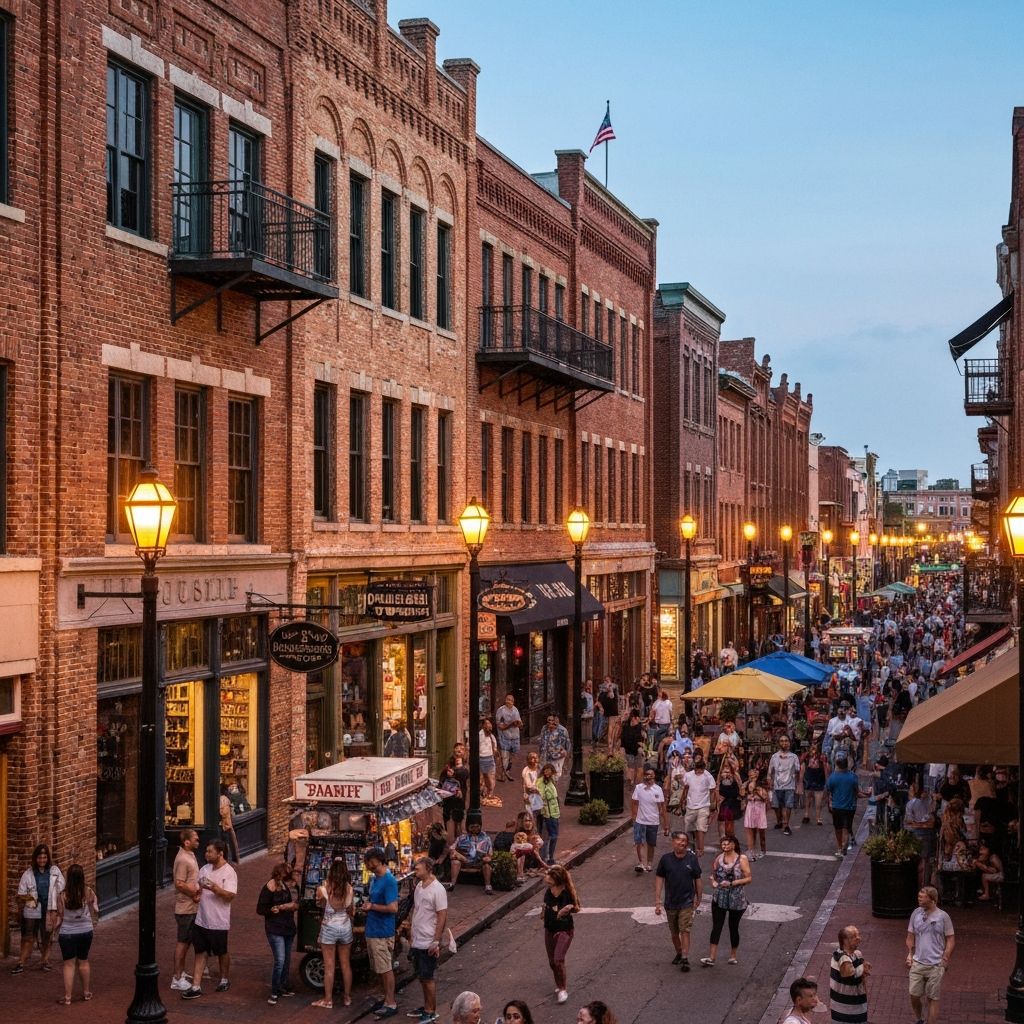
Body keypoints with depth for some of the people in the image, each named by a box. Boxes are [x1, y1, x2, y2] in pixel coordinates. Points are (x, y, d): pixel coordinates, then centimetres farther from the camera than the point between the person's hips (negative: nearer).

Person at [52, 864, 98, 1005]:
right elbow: (95, 911, 1)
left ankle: (68, 997, 6)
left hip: (67, 933, -2)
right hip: (86, 931, 2)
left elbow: (59, 916, -8)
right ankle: (86, 992, 29)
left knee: (69, 964, 5)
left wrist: (56, 929, 9)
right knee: (83, 961, 19)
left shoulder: (62, 895, -16)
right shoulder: (89, 893, -11)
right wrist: (93, 924, 20)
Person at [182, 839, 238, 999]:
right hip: (201, 920, 6)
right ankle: (196, 986, 4)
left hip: (218, 922, -6)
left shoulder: (229, 872, -13)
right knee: (200, 953, 4)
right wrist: (197, 892, -3)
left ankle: (224, 979, 32)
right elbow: (197, 888, 20)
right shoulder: (205, 869, 8)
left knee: (222, 953, 12)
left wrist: (214, 888, -35)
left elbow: (230, 895, -22)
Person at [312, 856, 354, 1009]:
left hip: (329, 928, -3)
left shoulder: (324, 889, -17)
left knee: (329, 966, 5)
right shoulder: (350, 889, -9)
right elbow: (352, 911, 1)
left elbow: (319, 904, 3)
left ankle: (328, 1000, 11)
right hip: (345, 927, 3)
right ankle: (347, 997, 23)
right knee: (346, 964, 14)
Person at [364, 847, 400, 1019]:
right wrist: (367, 905, 2)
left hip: (382, 932, -9)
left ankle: (391, 1004, 4)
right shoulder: (374, 879, 9)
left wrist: (372, 906, -16)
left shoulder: (389, 881, -19)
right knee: (379, 968, 17)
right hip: (372, 931, 9)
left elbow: (393, 908, -24)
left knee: (386, 969, -3)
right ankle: (386, 997, 28)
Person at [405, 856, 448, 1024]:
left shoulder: (437, 890, -18)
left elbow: (442, 917, -18)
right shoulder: (419, 886, 7)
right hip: (417, 941, 8)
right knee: (421, 976, 16)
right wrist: (410, 934, 16)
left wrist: (436, 942, -19)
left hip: (428, 943, -8)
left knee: (428, 978, 1)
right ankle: (427, 1007, 29)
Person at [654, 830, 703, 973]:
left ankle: (685, 959, -7)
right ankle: (679, 953, 35)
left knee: (685, 931, -9)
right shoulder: (666, 859, -6)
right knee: (674, 933, 15)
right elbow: (659, 879, -2)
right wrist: (657, 902, -5)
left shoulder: (692, 859, -5)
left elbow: (697, 879, 5)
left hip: (687, 902, -2)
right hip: (670, 902, 2)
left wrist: (698, 898, 12)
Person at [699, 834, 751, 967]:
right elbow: (713, 873, 17)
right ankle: (711, 957, -6)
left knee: (733, 927, 10)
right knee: (716, 927, -4)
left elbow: (749, 878, -11)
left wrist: (731, 883, -19)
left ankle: (733, 955, 28)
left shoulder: (742, 859, -7)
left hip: (736, 900, -2)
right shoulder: (719, 858, 4)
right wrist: (713, 881, -5)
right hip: (719, 899, 2)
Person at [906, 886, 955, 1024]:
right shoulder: (916, 914, 2)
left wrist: (945, 960, -7)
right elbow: (910, 937, 12)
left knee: (933, 998, 3)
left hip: (935, 965, -3)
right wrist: (909, 955, 4)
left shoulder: (943, 916, -7)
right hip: (917, 963, 3)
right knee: (914, 995, 4)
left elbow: (950, 940, -2)